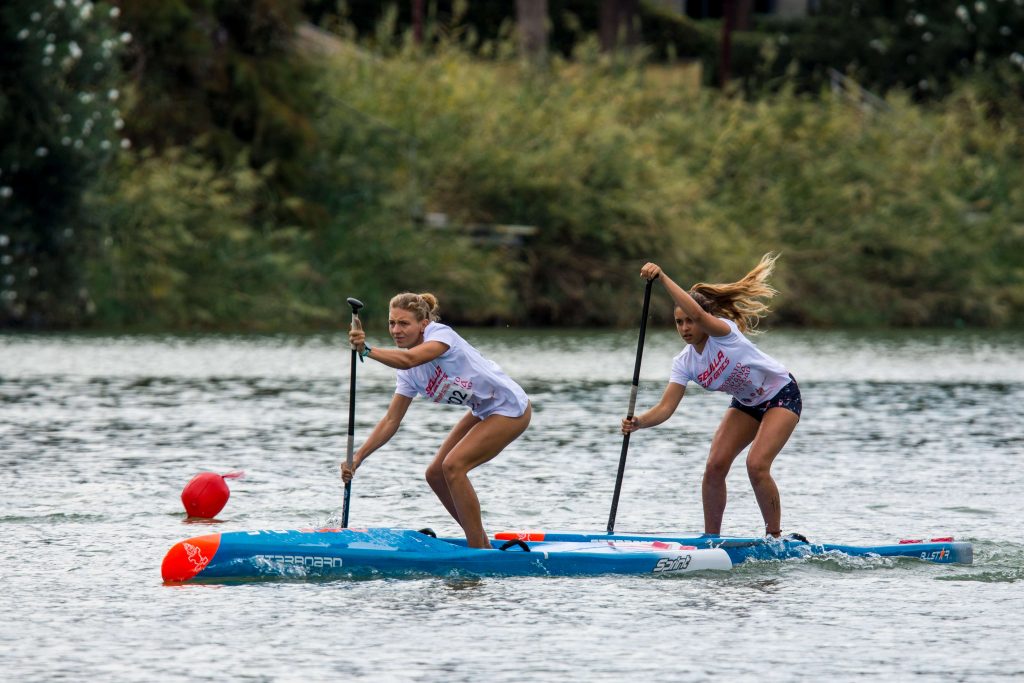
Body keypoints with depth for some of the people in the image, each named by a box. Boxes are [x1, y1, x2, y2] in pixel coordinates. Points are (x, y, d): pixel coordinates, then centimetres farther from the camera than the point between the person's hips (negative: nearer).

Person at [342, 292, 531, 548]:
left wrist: (366, 350, -55)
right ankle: (482, 544, 19)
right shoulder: (409, 373, 1)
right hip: (484, 411, 9)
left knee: (453, 466, -20)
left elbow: (408, 359, -43)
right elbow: (391, 421, 0)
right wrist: (358, 457, -10)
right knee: (435, 474, 5)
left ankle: (478, 553, -14)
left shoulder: (441, 334, -22)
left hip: (510, 409, -9)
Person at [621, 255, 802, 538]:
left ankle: (775, 536, -6)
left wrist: (663, 278, -54)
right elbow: (666, 407, -19)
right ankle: (712, 538, 6)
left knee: (756, 466, -21)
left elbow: (697, 313, -49)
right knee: (715, 466, -7)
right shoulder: (684, 363, -11)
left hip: (782, 395, -7)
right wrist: (639, 422, -39)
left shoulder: (724, 332, -28)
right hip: (747, 405, 7)